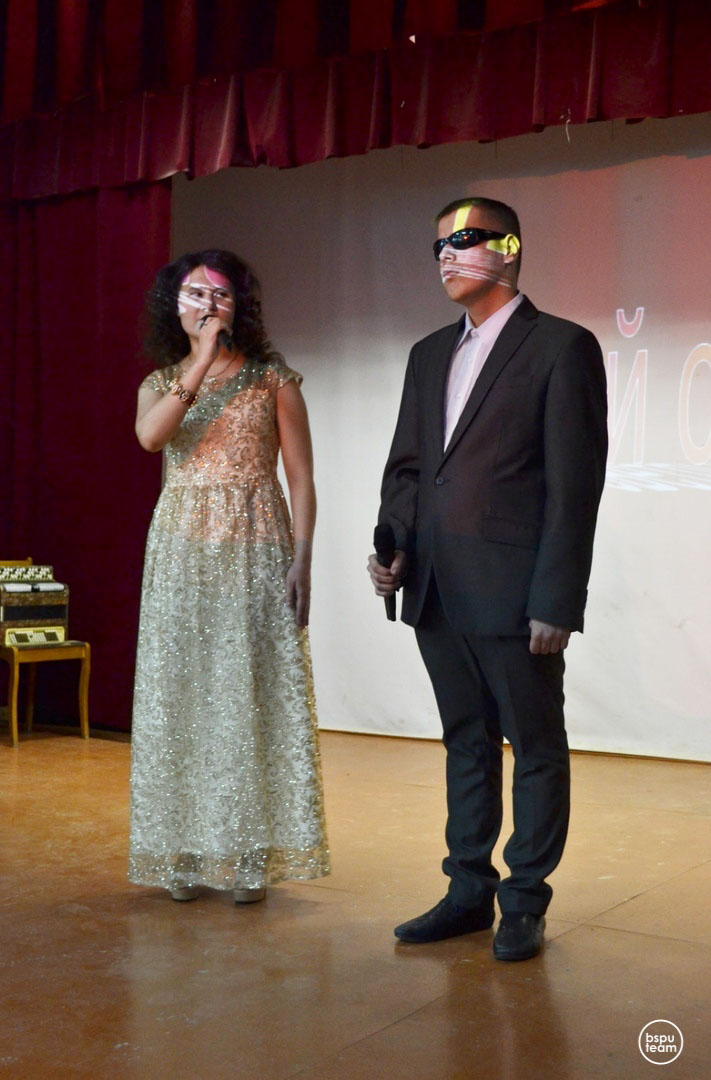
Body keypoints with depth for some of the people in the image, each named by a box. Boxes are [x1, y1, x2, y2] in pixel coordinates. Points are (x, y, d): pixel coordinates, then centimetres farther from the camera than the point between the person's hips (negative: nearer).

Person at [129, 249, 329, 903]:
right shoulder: (160, 382, 11)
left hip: (256, 551, -2)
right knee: (182, 693, 3)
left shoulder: (274, 380, 5)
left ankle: (251, 855, 6)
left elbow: (302, 479, 1)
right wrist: (203, 361, -17)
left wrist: (301, 561, -9)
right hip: (182, 553, 2)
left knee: (251, 694, -2)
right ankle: (185, 853, 12)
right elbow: (150, 435, -13)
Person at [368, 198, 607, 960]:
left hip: (514, 595, -6)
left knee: (535, 747, 6)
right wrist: (393, 548, -1)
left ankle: (524, 903, 18)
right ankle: (469, 890, 26)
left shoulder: (562, 347, -5)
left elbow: (575, 483, -10)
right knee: (466, 742, 15)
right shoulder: (429, 354, 16)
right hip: (437, 591, 7)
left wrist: (556, 603, -15)